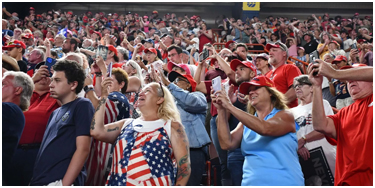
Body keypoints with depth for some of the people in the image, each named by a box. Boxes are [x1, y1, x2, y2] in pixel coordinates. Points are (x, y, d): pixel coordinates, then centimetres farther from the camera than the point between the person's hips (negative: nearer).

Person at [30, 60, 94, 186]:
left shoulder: (82, 105, -4)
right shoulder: (55, 113, 19)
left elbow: (83, 149, -13)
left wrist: (64, 184, -18)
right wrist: (34, 179, 9)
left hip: (58, 181, -7)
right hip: (39, 181, 7)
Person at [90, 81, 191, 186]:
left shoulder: (172, 126, 1)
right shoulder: (126, 124, 13)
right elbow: (96, 132, -1)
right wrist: (104, 96, 3)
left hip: (155, 184, -3)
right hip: (117, 183, 3)